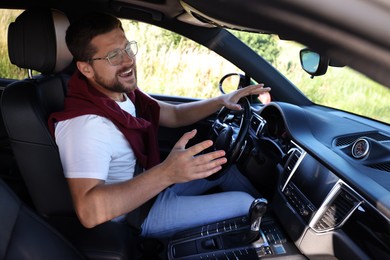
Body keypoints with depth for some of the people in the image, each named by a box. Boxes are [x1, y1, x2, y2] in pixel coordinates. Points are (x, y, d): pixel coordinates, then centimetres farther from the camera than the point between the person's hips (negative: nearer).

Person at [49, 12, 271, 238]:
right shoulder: (85, 123, -32)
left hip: (154, 184, 9)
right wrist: (166, 173, -50)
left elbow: (175, 115, 8)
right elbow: (89, 211, -42)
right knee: (243, 203, -5)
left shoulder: (123, 92, -4)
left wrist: (221, 101, -8)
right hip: (140, 213, -8)